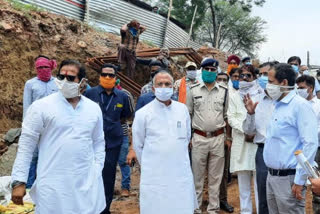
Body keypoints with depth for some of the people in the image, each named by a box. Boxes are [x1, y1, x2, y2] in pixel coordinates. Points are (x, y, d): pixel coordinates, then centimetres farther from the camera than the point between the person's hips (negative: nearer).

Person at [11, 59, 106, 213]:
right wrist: (19, 181, -6)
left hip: (87, 184, 3)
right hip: (53, 185, -3)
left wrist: (97, 172, 6)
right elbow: (26, 145, -3)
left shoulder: (94, 108, 6)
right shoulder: (41, 106, -5)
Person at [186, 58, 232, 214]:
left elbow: (227, 116, 10)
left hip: (218, 138, 1)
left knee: (215, 177, 10)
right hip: (199, 138, -1)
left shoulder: (224, 91, 5)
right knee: (197, 176, 7)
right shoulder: (193, 90, 2)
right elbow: (187, 115, 5)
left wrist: (229, 137, 7)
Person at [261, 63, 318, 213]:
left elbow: (310, 144, -19)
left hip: (288, 178, -8)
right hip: (271, 176, 8)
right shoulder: (278, 105, 13)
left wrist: (299, 180, -19)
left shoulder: (300, 105, -14)